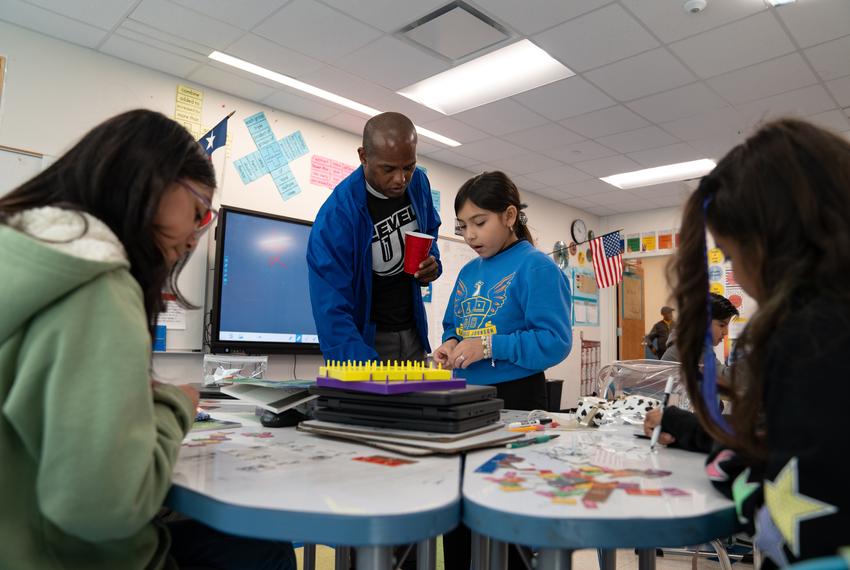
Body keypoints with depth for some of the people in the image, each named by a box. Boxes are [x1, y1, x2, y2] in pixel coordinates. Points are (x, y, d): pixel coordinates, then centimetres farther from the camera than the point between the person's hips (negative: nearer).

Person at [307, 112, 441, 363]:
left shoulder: (418, 182, -7)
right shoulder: (336, 215, -25)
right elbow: (332, 307, -28)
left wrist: (432, 260, -7)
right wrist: (366, 367, -39)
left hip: (412, 332, 6)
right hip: (365, 338, -5)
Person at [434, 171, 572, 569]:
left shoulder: (536, 267, -12)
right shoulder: (468, 273, 10)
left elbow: (555, 341, -19)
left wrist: (488, 346, -24)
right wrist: (451, 343, -4)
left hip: (515, 400, -7)